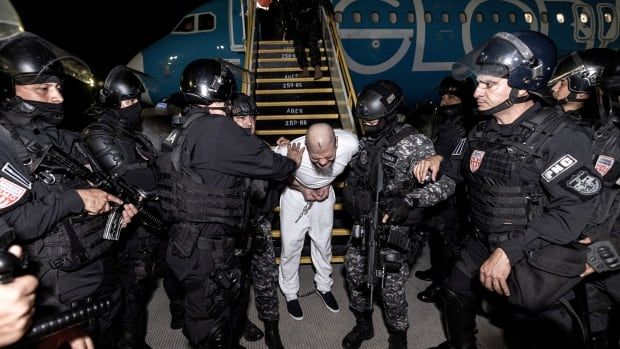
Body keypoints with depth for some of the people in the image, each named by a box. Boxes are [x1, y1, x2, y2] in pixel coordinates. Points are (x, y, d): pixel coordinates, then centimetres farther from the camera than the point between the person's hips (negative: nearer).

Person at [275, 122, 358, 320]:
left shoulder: (350, 144, -34)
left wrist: (328, 183, -13)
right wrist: (302, 189, -16)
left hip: (324, 193, 2)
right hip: (295, 194, -2)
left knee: (323, 242, 17)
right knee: (291, 245, 5)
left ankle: (323, 286, 42)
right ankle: (290, 293, 30)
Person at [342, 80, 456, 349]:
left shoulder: (414, 143, -16)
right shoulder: (366, 142, 4)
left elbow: (446, 182, -21)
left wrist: (410, 200, -33)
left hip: (394, 232, -6)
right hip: (362, 226, 6)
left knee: (392, 290, 4)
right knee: (354, 277, 17)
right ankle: (363, 325, 43)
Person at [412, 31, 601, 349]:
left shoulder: (561, 137, -23)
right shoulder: (483, 132, 1)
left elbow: (573, 211, -31)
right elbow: (467, 168, 20)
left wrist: (509, 251, -33)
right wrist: (439, 162, -3)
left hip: (531, 255, -7)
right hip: (483, 242, 8)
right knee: (456, 293, 22)